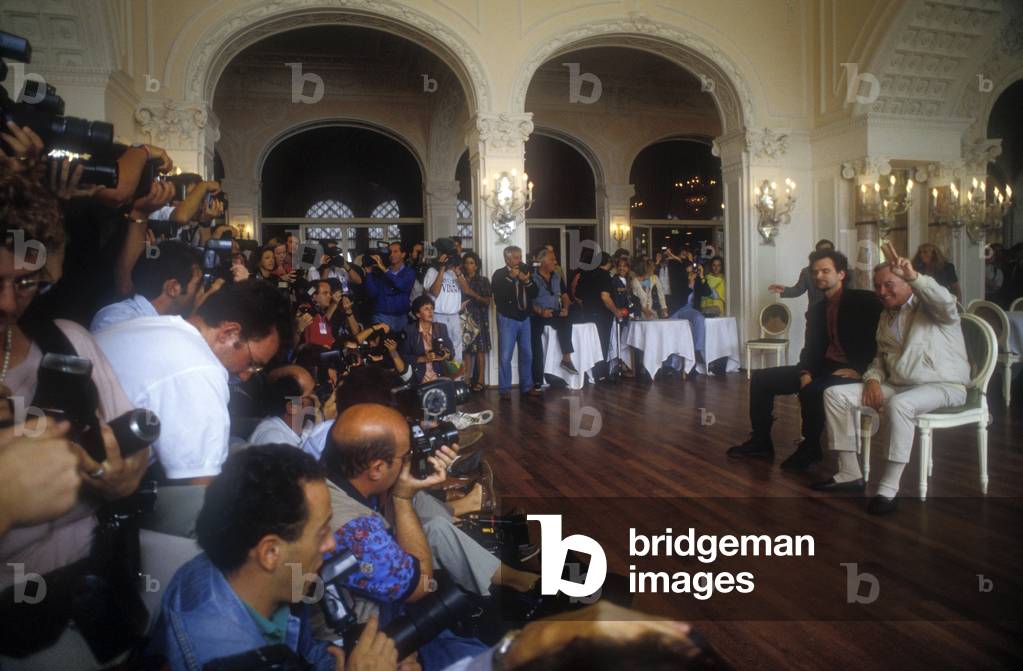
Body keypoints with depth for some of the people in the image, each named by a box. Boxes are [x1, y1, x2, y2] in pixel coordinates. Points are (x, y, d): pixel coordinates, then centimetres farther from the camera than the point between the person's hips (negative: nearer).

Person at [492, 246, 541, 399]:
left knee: (527, 354, 10)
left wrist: (527, 281, -12)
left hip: (524, 318, 5)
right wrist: (511, 278, -18)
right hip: (507, 319, -5)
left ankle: (527, 386, 20)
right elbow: (498, 296, -19)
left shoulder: (525, 272, 8)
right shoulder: (499, 274, -5)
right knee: (506, 356, -5)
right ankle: (504, 390, 2)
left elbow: (535, 293, 4)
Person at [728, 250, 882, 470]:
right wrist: (805, 372, -8)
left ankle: (810, 448, -12)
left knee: (812, 390, -36)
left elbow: (877, 341, -10)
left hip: (850, 370, -7)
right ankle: (761, 441, 4)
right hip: (822, 367, 7)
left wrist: (857, 369, -23)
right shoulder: (816, 310, 17)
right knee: (761, 378, -2)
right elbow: (810, 349, 12)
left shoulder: (864, 301, -2)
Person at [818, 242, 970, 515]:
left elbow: (945, 304, -31)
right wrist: (873, 379, 0)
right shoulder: (886, 316, 17)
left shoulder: (929, 306, -6)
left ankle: (889, 489, -32)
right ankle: (849, 473, -3)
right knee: (835, 393, -6)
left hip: (943, 386, -8)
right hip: (897, 385, 8)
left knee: (899, 404, -40)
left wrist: (914, 275, -45)